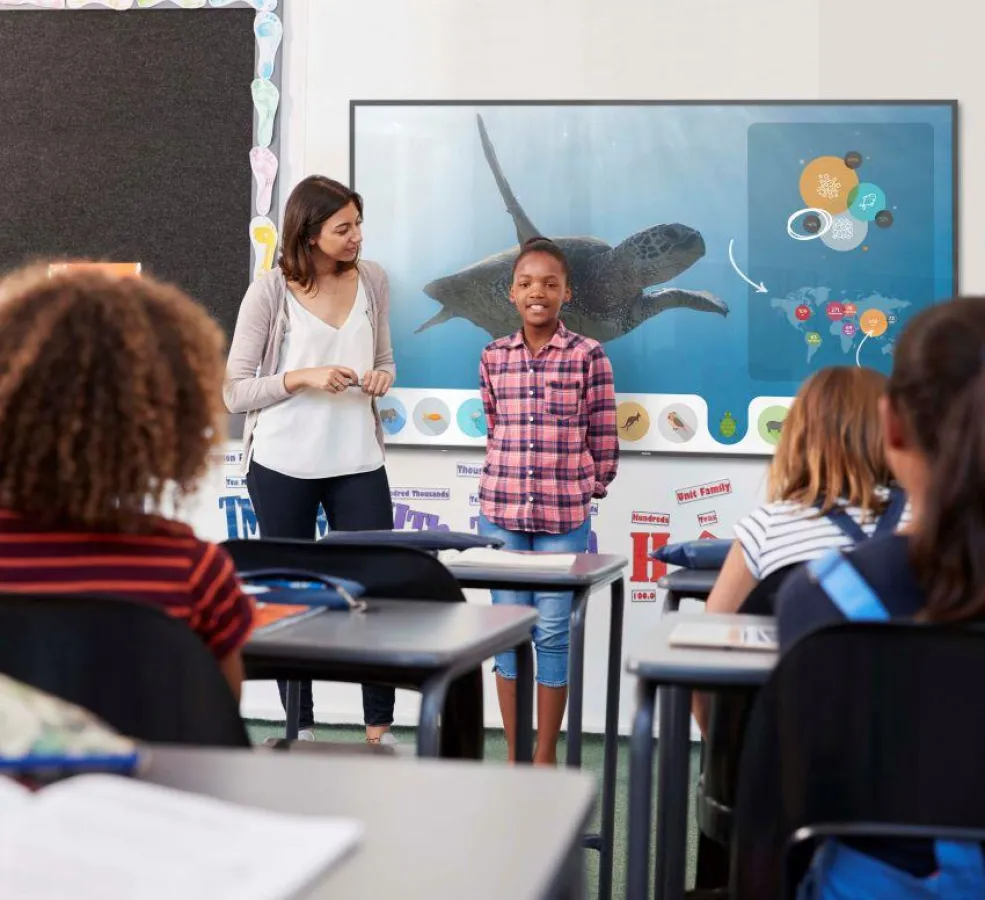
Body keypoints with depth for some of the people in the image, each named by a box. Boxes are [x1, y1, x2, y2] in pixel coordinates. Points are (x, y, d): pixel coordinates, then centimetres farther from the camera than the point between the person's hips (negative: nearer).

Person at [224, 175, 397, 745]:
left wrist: (381, 377, -6)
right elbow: (235, 391, -7)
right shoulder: (270, 293, -9)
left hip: (358, 463, 3)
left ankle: (379, 731, 10)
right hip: (283, 466, -3)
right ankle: (301, 729, 21)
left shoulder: (372, 280, 3)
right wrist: (303, 378, -20)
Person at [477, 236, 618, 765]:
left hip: (565, 516, -2)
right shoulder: (494, 358, 6)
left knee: (554, 633, 2)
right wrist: (510, 480, 7)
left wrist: (583, 488, 4)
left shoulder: (589, 356, -3)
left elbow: (603, 442, 1)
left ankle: (546, 754, 15)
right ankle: (514, 754, 18)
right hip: (501, 510, 3)